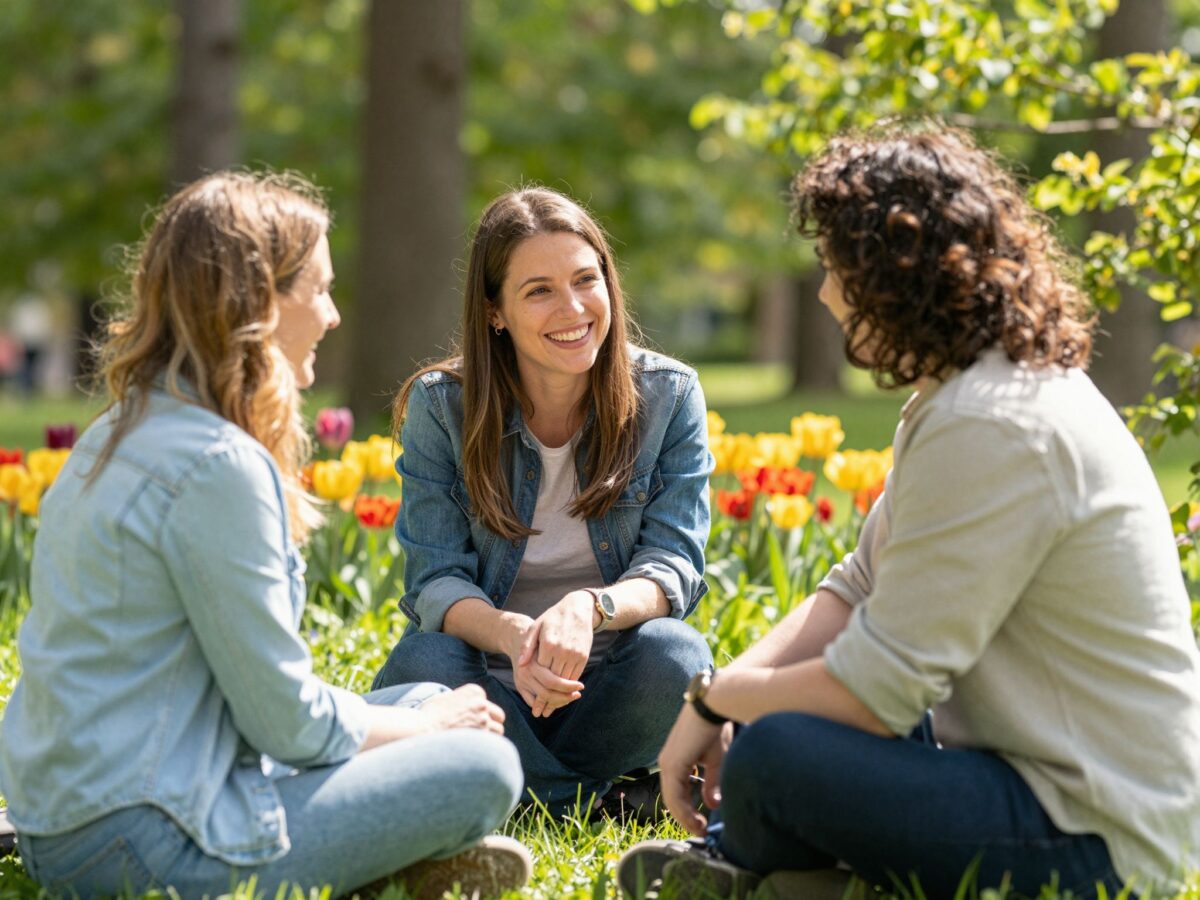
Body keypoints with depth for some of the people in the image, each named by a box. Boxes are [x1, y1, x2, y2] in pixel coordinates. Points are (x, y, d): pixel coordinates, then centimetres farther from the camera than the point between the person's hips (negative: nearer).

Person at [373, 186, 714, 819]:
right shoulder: (440, 406, -6)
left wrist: (589, 608, -34)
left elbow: (675, 562, -10)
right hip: (489, 677, 0)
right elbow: (435, 579, -11)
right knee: (421, 666, -33)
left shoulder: (669, 396, -4)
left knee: (672, 654, -32)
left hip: (607, 683, 0)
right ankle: (606, 800, -22)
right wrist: (512, 634, -35)